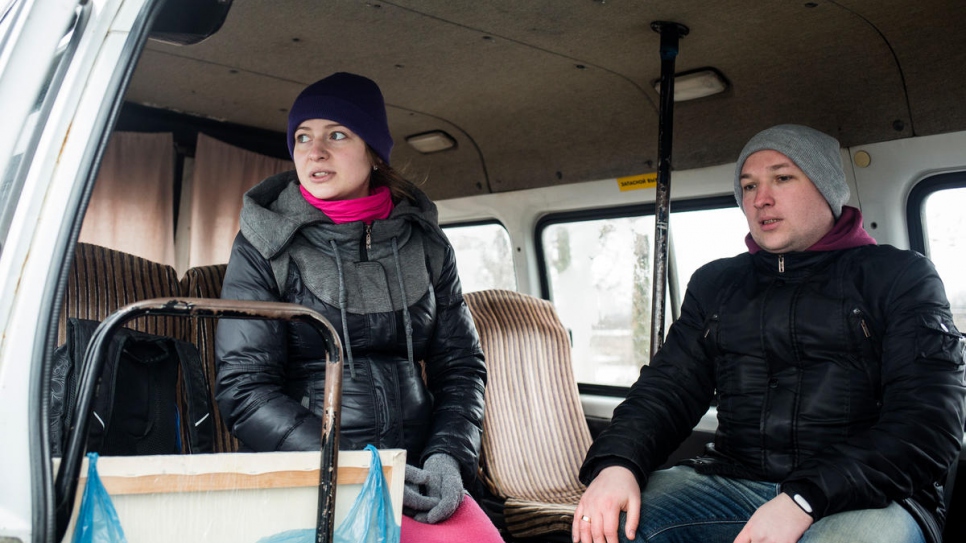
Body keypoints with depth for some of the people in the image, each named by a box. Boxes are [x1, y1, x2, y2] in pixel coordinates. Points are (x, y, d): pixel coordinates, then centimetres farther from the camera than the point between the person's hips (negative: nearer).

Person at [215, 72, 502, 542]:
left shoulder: (425, 243, 11)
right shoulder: (264, 244, 2)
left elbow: (461, 364, 13)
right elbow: (243, 388, -4)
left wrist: (449, 455, -5)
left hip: (414, 476, 3)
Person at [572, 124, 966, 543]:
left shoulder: (899, 277, 4)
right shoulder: (714, 284, 17)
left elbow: (930, 422, -7)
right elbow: (667, 389, 9)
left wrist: (805, 498, -22)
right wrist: (617, 462, -15)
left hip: (868, 496, -2)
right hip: (733, 480, 3)